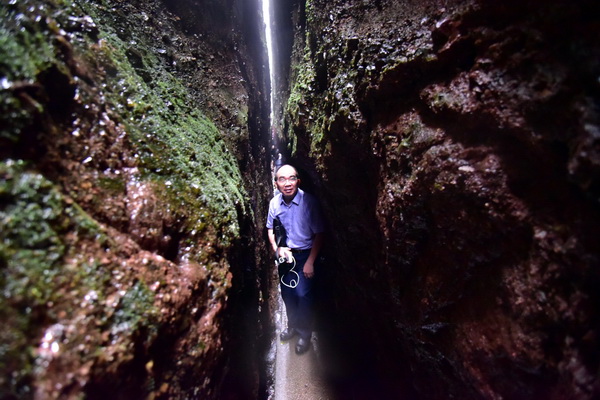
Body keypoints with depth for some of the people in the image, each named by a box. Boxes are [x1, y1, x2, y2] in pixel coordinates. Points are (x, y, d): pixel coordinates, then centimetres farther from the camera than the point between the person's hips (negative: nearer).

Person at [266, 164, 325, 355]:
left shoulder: (309, 201, -22)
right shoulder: (274, 203, -9)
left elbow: (319, 233, -15)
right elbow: (270, 228, 8)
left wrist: (310, 262, -15)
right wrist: (277, 248, -8)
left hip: (306, 254, -4)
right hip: (285, 254, 4)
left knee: (303, 294, -8)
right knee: (286, 292, 14)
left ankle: (304, 333, 18)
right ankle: (293, 325, 40)